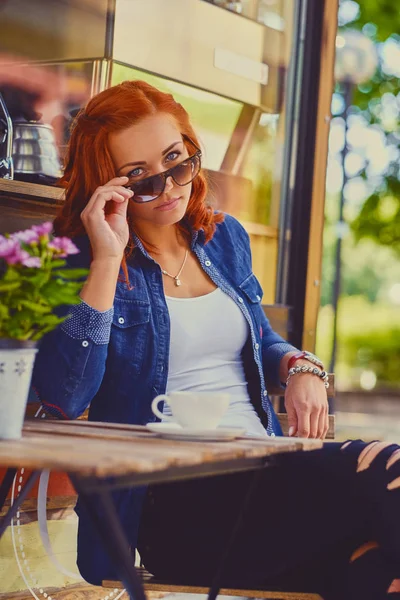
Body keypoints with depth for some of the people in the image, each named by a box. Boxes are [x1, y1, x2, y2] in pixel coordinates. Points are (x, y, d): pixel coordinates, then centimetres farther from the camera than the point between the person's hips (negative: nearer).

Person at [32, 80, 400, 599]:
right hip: (170, 501, -5)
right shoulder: (82, 260, -1)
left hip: (263, 469, 5)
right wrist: (108, 261, -16)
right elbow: (64, 398, -16)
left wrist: (300, 367, 5)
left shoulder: (224, 237, 16)